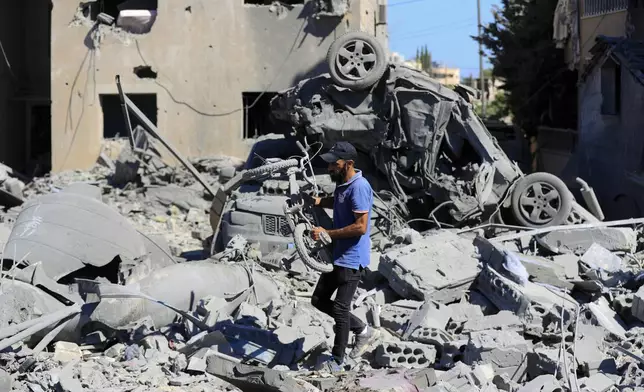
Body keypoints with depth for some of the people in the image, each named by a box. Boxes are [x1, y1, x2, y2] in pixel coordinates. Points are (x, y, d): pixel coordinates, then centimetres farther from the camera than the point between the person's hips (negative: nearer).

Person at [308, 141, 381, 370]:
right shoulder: (342, 184, 8)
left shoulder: (359, 187, -21)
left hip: (352, 259, -10)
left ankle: (337, 361, 13)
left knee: (340, 308, -2)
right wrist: (320, 202, 12)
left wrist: (327, 234, -20)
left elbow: (360, 227, -25)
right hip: (337, 256, 10)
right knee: (319, 299, 15)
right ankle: (363, 331, 26)